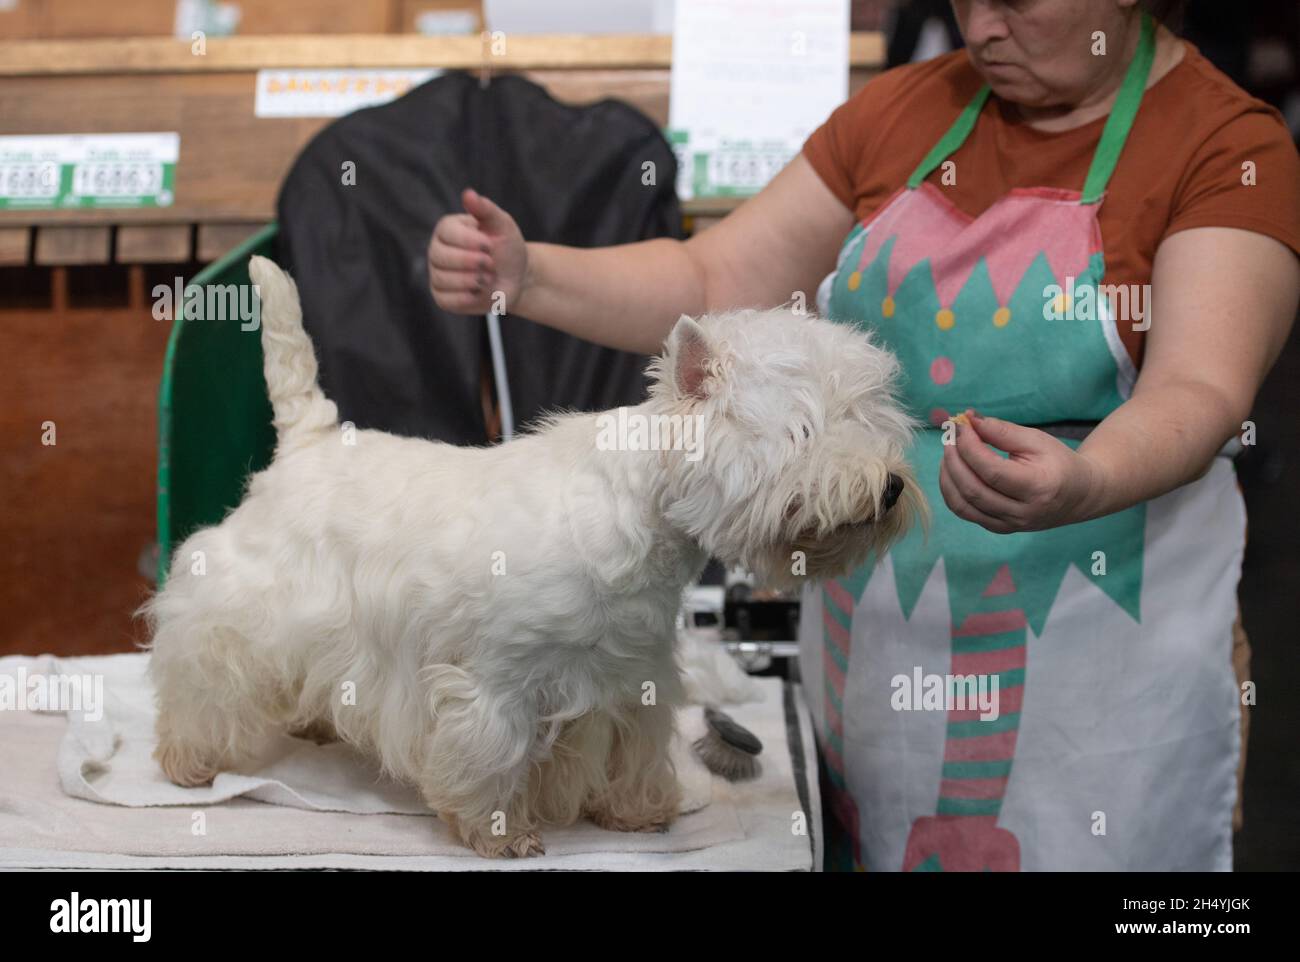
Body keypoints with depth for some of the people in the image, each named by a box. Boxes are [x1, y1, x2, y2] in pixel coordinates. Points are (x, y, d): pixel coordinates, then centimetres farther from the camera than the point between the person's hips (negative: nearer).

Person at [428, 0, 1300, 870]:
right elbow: (712, 286, 5)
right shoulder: (902, 111, 7)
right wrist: (525, 276, -10)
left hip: (1091, 648, -4)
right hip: (872, 635, 4)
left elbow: (1201, 393, -22)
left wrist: (1081, 487, -43)